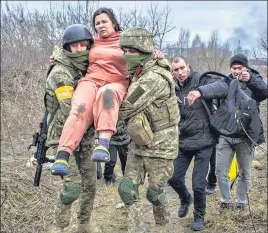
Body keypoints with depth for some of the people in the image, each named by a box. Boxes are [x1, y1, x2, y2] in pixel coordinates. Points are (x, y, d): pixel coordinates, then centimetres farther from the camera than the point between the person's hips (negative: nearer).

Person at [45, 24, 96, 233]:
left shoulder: (89, 70, 7)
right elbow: (71, 110, -24)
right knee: (73, 186, -13)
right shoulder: (60, 73, -16)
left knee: (90, 185, 9)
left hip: (86, 138, 7)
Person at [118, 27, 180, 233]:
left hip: (160, 146, -7)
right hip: (138, 144, 8)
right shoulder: (134, 75, 2)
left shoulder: (155, 78, -26)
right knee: (127, 189, 4)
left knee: (154, 193, 8)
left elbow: (124, 108, -27)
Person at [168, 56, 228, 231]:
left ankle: (199, 216, 25)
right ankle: (186, 199, 45)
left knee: (198, 184, -1)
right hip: (182, 142, 5)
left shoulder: (200, 80, -11)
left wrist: (201, 91, -43)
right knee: (174, 178, 13)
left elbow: (223, 86, -26)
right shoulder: (174, 88, 5)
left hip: (203, 141, -5)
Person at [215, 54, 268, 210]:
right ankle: (226, 201, 24)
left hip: (245, 136, -2)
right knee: (220, 171, 4)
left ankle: (241, 203, 30)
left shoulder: (254, 81, 2)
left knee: (245, 173, 11)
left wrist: (250, 79, -35)